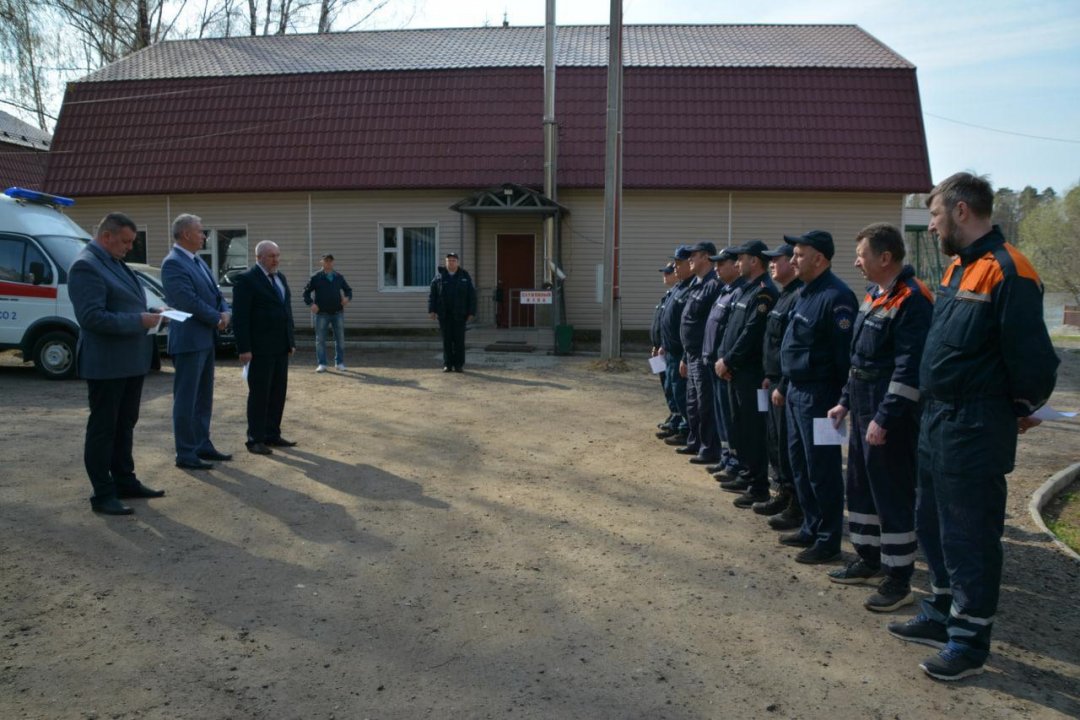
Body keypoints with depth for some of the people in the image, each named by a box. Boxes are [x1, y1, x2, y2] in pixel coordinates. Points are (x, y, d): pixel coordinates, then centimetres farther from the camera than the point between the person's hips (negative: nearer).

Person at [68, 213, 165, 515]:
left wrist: (151, 311, 5)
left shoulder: (114, 262, 13)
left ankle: (125, 481, 30)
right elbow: (92, 317, -25)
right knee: (103, 428, 0)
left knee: (125, 425, 18)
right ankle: (103, 495, 9)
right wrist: (139, 320, -24)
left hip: (130, 361, 10)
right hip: (106, 363, -10)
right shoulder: (86, 266, -17)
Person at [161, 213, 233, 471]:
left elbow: (215, 293, 15)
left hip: (206, 340, 10)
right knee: (186, 399, -2)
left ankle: (203, 445, 25)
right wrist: (217, 319, -10)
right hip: (188, 341, -9)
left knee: (203, 398, 15)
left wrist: (225, 312, -5)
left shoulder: (198, 262, 15)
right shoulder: (173, 263, -15)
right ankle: (185, 454, 4)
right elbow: (189, 300, -21)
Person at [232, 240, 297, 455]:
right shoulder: (246, 280, -9)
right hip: (259, 349, -7)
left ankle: (272, 435, 18)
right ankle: (255, 439, 6)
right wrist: (244, 348, -17)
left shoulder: (280, 278, 16)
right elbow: (240, 316, -13)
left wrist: (291, 341, 14)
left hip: (281, 348, 7)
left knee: (278, 393, 9)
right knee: (259, 394, -2)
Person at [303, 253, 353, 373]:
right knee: (320, 339, 0)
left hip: (338, 312, 2)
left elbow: (348, 289, 19)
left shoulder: (339, 277, 10)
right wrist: (311, 303, -10)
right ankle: (321, 364, 7)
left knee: (340, 339, 6)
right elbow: (306, 292, 5)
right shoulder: (316, 277, 2)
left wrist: (348, 298, -3)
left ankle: (339, 363, 16)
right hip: (322, 313, -2)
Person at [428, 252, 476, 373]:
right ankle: (447, 365, 8)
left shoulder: (464, 276, 3)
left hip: (459, 314, -1)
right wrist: (432, 310, -5)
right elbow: (432, 294, 4)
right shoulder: (440, 275, 5)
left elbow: (472, 295, 2)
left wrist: (471, 313, -4)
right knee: (447, 339, 3)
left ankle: (459, 365, 6)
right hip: (444, 314, 1)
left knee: (459, 339, 0)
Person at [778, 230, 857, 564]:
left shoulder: (836, 297, -18)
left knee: (821, 468, -1)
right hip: (797, 392, 10)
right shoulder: (807, 292, 13)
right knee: (800, 462, 17)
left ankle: (828, 540, 11)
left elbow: (845, 353, -21)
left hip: (818, 395, -10)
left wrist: (843, 400, -20)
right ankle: (811, 528, 30)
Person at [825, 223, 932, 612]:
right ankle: (868, 561, 31)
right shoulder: (874, 295, 12)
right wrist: (846, 402, 17)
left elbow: (909, 368, -22)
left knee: (893, 495, -1)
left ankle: (899, 579, 11)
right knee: (861, 487, 17)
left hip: (890, 415, -10)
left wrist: (884, 419, -23)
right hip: (863, 408, 10)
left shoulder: (912, 299, -18)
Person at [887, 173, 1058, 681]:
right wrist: (935, 405, 13)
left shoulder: (1008, 271, -19)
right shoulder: (958, 268, 12)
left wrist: (1022, 409, -4)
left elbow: (1031, 356, -19)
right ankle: (942, 615, 35)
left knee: (969, 536, 2)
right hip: (937, 420, 10)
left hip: (975, 430, -10)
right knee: (932, 524, 19)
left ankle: (970, 640, 17)